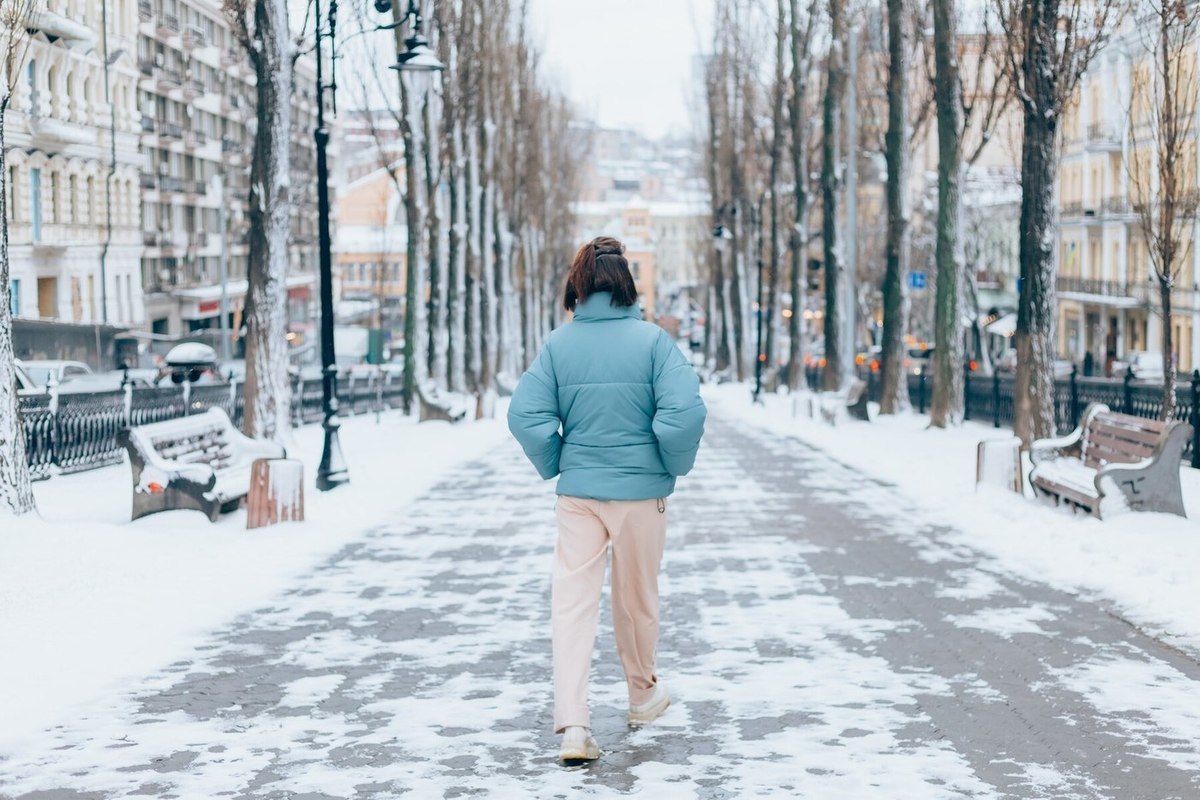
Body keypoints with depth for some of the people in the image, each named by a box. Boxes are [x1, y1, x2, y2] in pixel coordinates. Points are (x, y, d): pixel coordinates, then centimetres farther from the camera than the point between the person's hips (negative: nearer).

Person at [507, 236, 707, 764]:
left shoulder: (559, 344, -4)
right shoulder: (652, 340, -9)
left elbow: (526, 414, -8)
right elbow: (684, 412, -17)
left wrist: (554, 466, 7)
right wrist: (676, 465, 0)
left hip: (578, 493, 1)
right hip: (641, 490, -1)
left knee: (572, 602, 2)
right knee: (637, 597, 17)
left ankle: (572, 724, -9)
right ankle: (643, 694, 38)